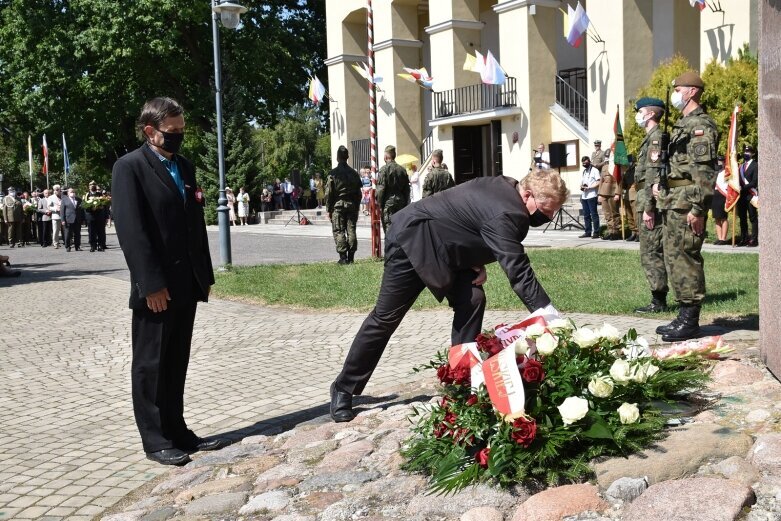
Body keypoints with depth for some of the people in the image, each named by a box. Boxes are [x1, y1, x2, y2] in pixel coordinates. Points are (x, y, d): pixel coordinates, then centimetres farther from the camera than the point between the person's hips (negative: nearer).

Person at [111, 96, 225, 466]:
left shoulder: (184, 167, 15)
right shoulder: (129, 167, -7)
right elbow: (131, 229, -15)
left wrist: (205, 274, 11)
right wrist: (151, 284, -20)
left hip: (186, 284, 7)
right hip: (156, 289, -7)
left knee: (176, 363, 14)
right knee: (150, 364, 4)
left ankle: (177, 432, 24)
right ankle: (155, 440, 14)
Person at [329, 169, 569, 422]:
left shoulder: (506, 189, -1)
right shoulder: (504, 214, -30)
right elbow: (519, 272, -34)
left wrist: (477, 263, -2)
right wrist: (550, 314, -36)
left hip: (442, 248, 10)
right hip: (412, 240, -10)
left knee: (472, 301, -6)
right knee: (386, 318, -3)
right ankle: (344, 389, 10)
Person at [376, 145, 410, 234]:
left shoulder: (384, 169, -9)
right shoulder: (402, 169, 8)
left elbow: (381, 189, -12)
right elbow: (407, 189, 11)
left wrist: (379, 204, -6)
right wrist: (406, 204, 16)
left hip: (388, 203, -5)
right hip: (401, 202, 6)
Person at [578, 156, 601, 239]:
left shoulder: (594, 170, -1)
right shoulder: (583, 172, 21)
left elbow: (598, 183, -9)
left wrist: (588, 187, -17)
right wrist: (581, 187, 1)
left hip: (591, 196, -7)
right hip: (583, 196, 7)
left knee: (594, 214, -7)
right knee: (586, 215, 8)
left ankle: (596, 232, -6)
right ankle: (587, 232, 12)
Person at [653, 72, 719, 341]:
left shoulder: (701, 125, -11)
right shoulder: (682, 124, 20)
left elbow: (705, 172, -18)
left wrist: (697, 209, -21)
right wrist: (661, 183, 15)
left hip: (687, 203, -10)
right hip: (672, 202, 10)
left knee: (685, 259, -8)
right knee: (674, 258, 12)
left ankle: (690, 321, -2)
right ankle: (684, 316, 20)